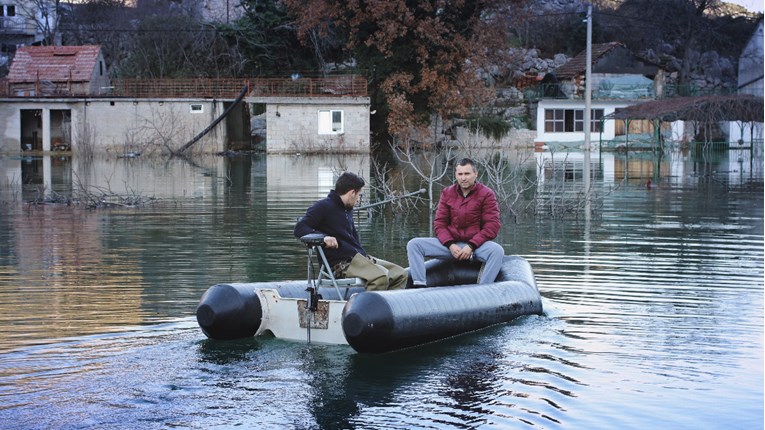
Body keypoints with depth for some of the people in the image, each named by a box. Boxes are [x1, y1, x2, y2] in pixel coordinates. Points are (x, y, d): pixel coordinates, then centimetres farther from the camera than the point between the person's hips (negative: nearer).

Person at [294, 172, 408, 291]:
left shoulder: (348, 210, 23)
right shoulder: (324, 206, -4)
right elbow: (299, 229, -13)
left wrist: (364, 256, 18)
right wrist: (323, 237, -30)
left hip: (358, 257, 9)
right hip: (340, 263, -9)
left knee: (400, 274, -1)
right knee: (380, 276, -31)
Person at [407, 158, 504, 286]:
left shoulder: (486, 194, -2)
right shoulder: (447, 193, 9)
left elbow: (492, 226, -8)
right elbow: (439, 223, 6)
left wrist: (471, 246, -18)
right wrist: (451, 245, -12)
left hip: (476, 244, -3)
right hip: (450, 243, 3)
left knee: (497, 250, -36)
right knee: (413, 244, -14)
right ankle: (419, 285, -26)